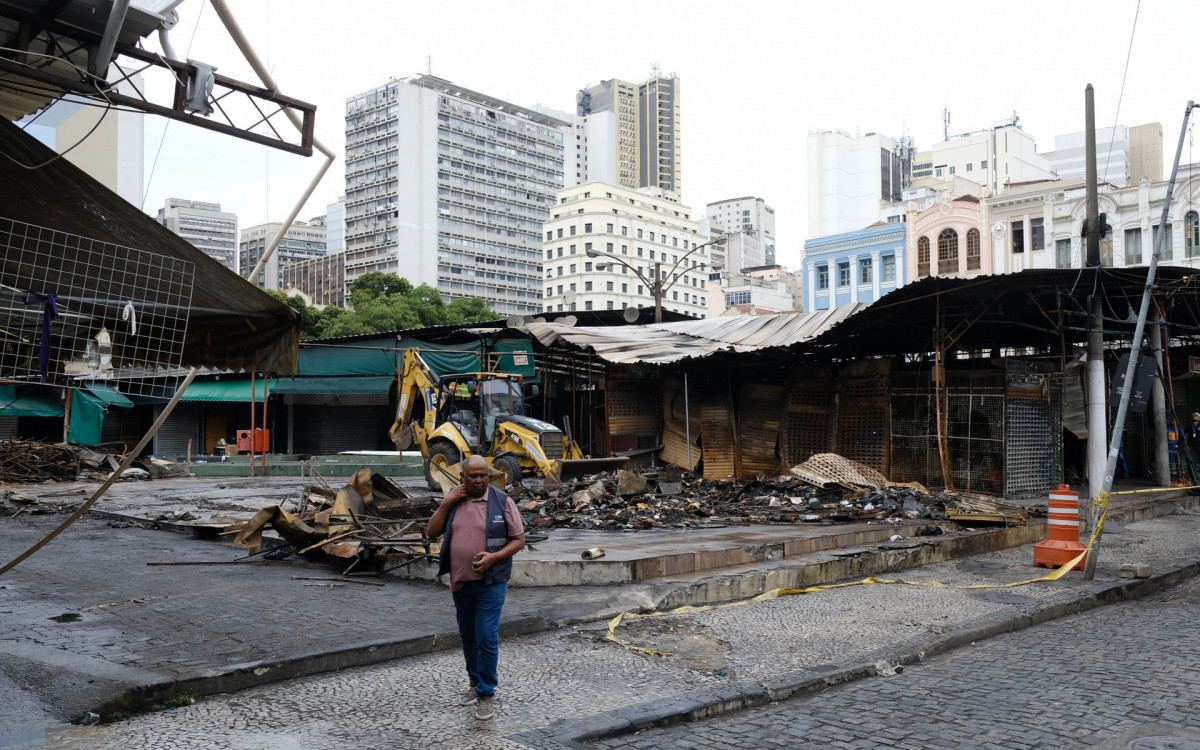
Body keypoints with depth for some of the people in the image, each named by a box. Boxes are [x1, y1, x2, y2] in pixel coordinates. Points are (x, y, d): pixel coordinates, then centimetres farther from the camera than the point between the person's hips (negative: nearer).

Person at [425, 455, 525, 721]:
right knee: (468, 637, 18)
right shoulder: (452, 500, 4)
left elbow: (519, 540, -4)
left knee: (487, 639, -7)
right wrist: (445, 504, -11)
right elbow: (432, 533, 0)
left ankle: (485, 694, 5)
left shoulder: (502, 501, -7)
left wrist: (494, 556, -20)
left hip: (491, 582, -4)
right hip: (460, 582, 4)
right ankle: (475, 682, 36)